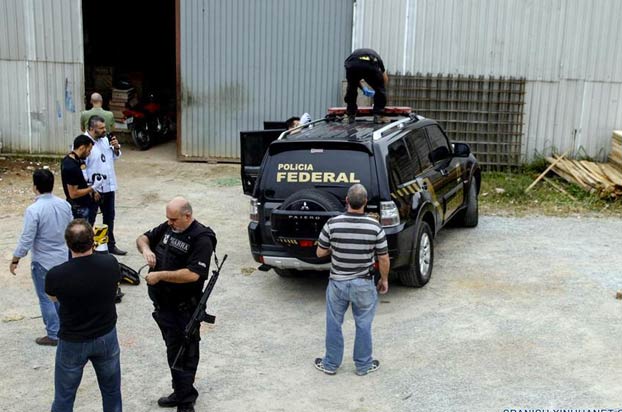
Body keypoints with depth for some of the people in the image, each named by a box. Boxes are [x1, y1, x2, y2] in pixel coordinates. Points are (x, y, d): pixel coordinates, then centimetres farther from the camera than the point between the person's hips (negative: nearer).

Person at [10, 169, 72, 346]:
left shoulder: (34, 210, -23)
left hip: (43, 262, -6)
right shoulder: (64, 204, -4)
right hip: (63, 258, 6)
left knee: (46, 299, 7)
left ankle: (53, 335, 14)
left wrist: (15, 260, -7)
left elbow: (26, 240, -19)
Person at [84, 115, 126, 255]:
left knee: (109, 217, 20)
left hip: (109, 186, 8)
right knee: (89, 220, 6)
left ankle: (110, 245, 34)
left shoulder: (105, 139, 4)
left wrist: (116, 148, -6)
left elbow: (115, 157, 17)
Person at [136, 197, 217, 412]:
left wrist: (160, 276, -22)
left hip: (183, 308, -8)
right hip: (162, 303, 8)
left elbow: (193, 274, -27)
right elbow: (143, 238, 16)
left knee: (183, 354, 1)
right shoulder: (167, 227, 4)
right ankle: (180, 392, 34)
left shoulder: (201, 239, -18)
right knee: (173, 349, 19)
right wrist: (145, 248, -8)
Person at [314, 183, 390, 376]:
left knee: (334, 325, 16)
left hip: (337, 283, 1)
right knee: (363, 325, 15)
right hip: (364, 284, 0)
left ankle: (330, 364, 28)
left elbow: (320, 253, -5)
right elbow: (383, 259, -6)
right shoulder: (374, 226, -15)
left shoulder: (332, 224, -15)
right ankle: (363, 365, 27)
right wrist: (384, 280, 9)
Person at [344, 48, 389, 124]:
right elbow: (385, 79, 48)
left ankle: (351, 116, 30)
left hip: (353, 65, 1)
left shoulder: (354, 53, 46)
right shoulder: (376, 56, 44)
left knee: (351, 89, 30)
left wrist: (363, 89, 63)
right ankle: (377, 116, 19)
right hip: (370, 66, -1)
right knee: (379, 90, 24)